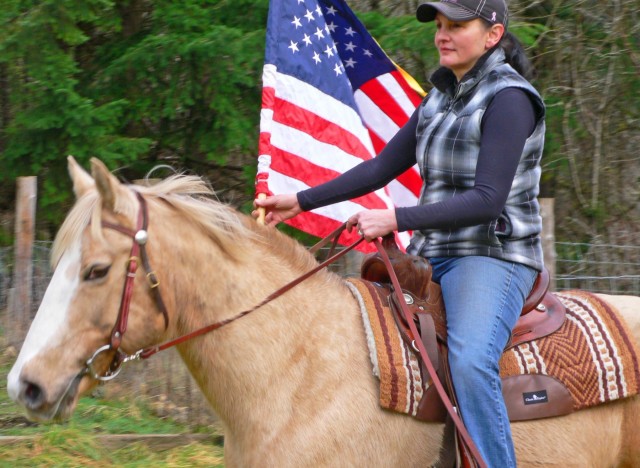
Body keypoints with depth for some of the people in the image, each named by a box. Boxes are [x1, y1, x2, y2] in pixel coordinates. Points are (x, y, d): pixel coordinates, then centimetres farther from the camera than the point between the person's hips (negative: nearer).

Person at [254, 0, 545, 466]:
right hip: (432, 256, 9)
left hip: (492, 257, -9)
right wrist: (301, 201, 13)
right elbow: (383, 167, 19)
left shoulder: (509, 99, -12)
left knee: (470, 362, -33)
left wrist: (397, 219, -24)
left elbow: (486, 201, -20)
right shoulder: (442, 98, 15)